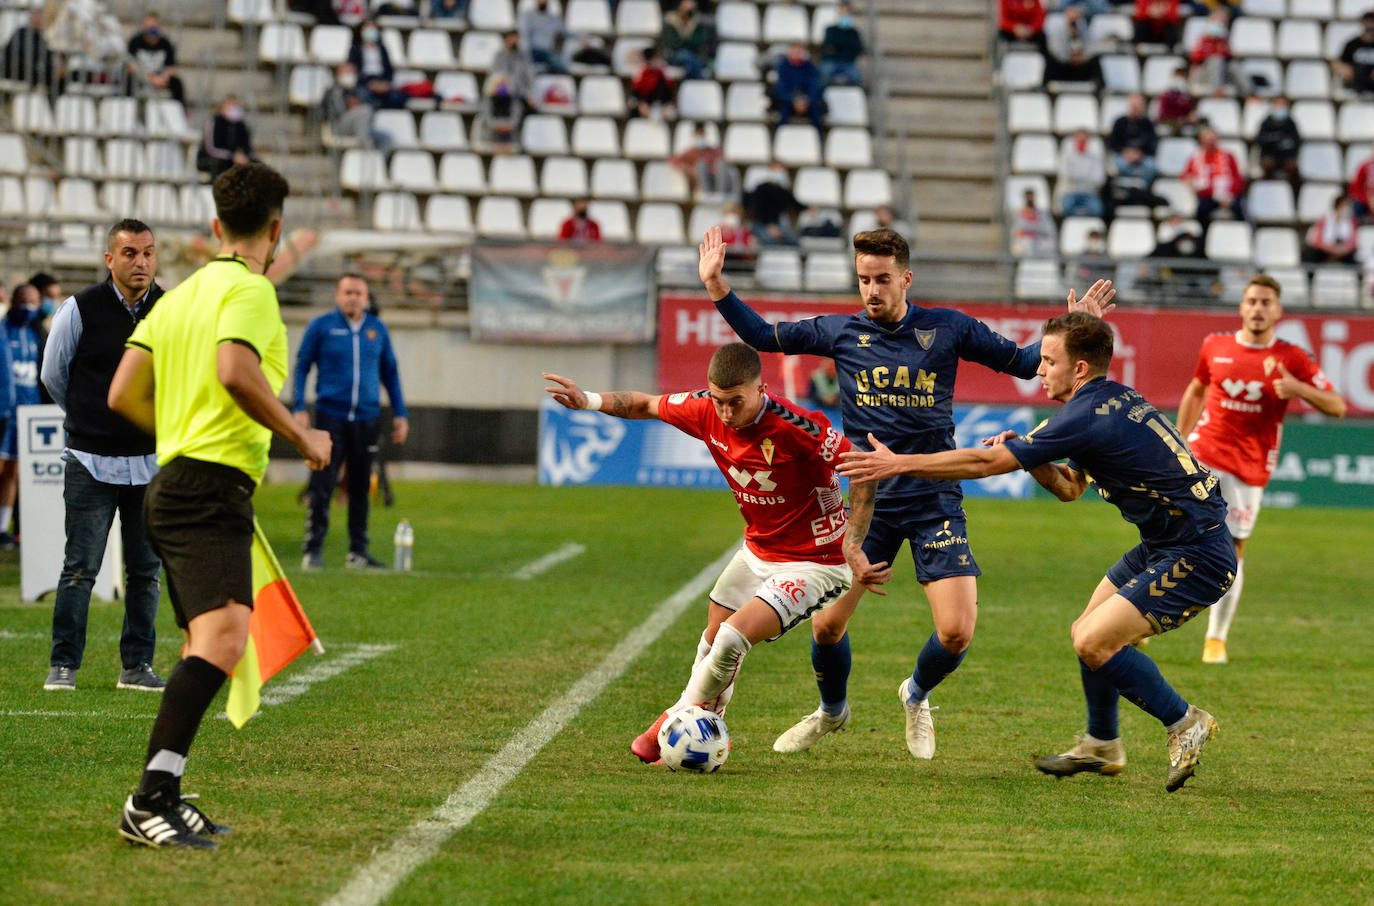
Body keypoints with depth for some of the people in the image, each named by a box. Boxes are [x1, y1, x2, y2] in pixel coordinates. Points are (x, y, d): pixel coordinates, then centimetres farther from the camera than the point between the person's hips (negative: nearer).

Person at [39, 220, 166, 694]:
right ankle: (63, 665, 5)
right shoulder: (80, 309, -6)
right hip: (91, 460, -3)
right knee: (80, 567, -4)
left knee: (146, 570, 6)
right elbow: (53, 375, 9)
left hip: (151, 461, 3)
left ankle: (137, 665, 14)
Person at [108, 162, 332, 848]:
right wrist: (300, 437, -13)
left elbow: (124, 394, 18)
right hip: (212, 489, -10)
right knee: (223, 637, -23)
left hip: (173, 483, 10)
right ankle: (151, 800, -34)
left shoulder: (180, 294, 19)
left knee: (208, 645, 16)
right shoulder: (249, 289, -7)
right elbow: (234, 372, -24)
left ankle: (163, 802, 15)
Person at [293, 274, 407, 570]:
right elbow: (302, 366, 5)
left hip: (366, 419, 3)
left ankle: (358, 551, 12)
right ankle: (313, 550, -3)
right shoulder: (321, 327, 2)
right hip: (330, 416, -3)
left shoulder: (377, 329, 10)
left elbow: (390, 372, 19)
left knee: (361, 488, 6)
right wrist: (299, 408, -4)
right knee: (322, 487, -7)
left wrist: (400, 413, 15)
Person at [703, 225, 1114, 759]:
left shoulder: (947, 329, 0)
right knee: (827, 624, -4)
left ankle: (916, 696, 22)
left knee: (957, 631, -12)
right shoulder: (841, 332, 2)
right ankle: (831, 711, 28)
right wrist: (717, 288, -2)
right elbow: (762, 337, 9)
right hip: (869, 502, 1)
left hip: (935, 501, -1)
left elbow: (1022, 363, 8)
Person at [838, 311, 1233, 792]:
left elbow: (986, 462, -18)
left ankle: (1186, 722, -1)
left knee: (1095, 643, -15)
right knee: (1087, 633, 15)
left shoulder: (1088, 418, -21)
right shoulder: (1111, 400, 10)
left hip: (1196, 554, -10)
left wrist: (898, 463, -13)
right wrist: (1025, 455, 2)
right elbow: (1071, 488, 20)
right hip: (1163, 544, 10)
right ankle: (1102, 746, 31)